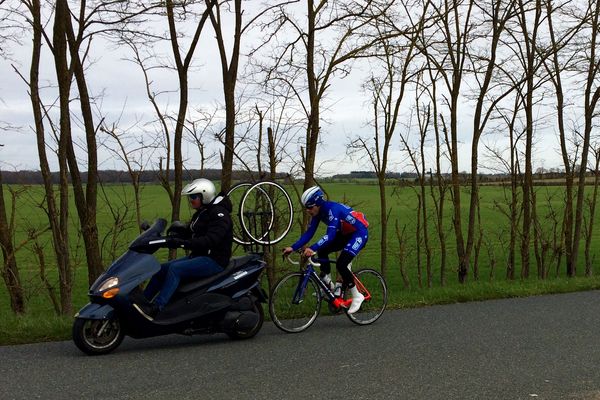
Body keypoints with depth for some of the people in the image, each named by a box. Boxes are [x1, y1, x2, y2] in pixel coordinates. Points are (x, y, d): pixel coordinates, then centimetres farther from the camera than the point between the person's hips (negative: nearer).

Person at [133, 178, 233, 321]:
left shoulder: (219, 214, -15)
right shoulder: (200, 213, 16)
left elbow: (210, 240, -29)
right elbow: (187, 233, 15)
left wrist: (183, 243, -36)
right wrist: (168, 239, -2)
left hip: (214, 260, -10)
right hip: (198, 256, 10)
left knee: (175, 269, -27)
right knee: (162, 269, 0)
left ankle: (156, 309, -29)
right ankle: (142, 302, 4)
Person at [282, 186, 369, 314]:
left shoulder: (332, 209, -30)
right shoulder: (317, 212, -5)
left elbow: (330, 235, -39)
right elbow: (309, 233, -5)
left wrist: (312, 249, -50)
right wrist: (293, 248, -15)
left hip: (359, 233, -9)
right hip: (346, 233, 9)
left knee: (340, 264, -20)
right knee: (322, 251, -3)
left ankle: (357, 296, -4)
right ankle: (328, 286, 9)